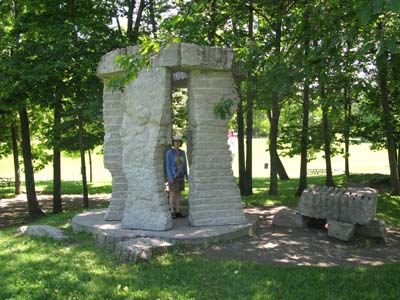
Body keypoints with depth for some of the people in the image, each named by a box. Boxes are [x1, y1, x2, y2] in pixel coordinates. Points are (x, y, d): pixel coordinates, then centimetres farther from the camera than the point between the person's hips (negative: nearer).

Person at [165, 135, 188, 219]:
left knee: (178, 194, 8)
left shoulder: (182, 153, 8)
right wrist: (170, 177, -18)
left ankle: (177, 212, 13)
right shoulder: (169, 152, -10)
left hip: (180, 176, 6)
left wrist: (186, 176, 6)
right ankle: (172, 212, 4)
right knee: (172, 194, -4)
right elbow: (168, 165, -12)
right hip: (173, 176, -6)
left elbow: (184, 165, 11)